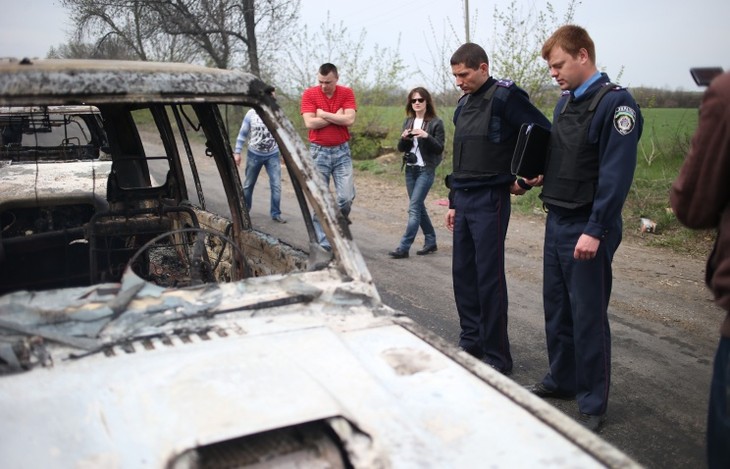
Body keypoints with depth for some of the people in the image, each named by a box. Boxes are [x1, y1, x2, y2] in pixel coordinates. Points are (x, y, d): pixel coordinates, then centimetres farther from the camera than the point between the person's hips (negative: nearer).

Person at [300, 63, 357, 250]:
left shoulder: (347, 93, 1)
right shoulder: (309, 94, -2)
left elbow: (349, 120, -13)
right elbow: (309, 123, -13)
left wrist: (323, 114, -11)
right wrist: (337, 116, -9)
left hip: (342, 151, 1)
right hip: (318, 152, -1)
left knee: (346, 197, -8)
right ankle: (323, 243, 7)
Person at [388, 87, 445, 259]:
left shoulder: (436, 122, -6)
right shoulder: (408, 121, 11)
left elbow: (439, 148, -9)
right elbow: (401, 148, 11)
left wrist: (426, 136, -24)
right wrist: (404, 138, -11)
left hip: (426, 170, -6)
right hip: (410, 169, 7)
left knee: (414, 207, -11)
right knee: (419, 206, 12)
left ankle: (403, 247, -11)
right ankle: (431, 242, 25)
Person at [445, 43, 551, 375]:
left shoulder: (505, 96, -10)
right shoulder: (463, 104, 15)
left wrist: (525, 181, -10)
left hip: (490, 201, -8)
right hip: (463, 201, 8)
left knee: (489, 279, -4)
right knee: (463, 274, 12)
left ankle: (497, 357, 7)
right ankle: (471, 341, 26)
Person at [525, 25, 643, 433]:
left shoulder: (615, 103, -13)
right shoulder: (566, 101, 12)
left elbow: (616, 174, -19)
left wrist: (595, 230, -22)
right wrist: (542, 176, 4)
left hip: (587, 229, -8)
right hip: (557, 222, 8)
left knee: (588, 316, 0)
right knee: (557, 306, 16)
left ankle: (593, 404, 14)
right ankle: (562, 380, 33)